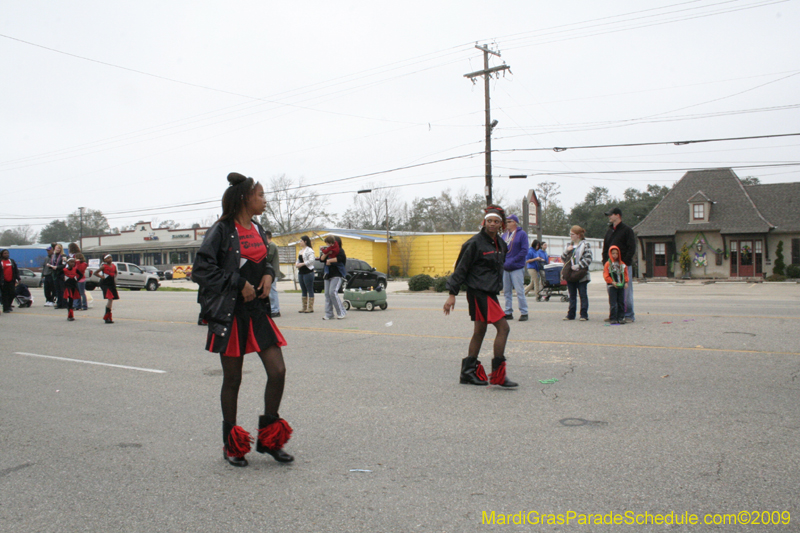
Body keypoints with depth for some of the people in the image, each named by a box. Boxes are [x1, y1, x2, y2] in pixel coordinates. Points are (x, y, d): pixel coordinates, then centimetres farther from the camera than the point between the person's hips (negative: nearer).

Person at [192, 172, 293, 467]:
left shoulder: (258, 230, 11)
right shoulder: (222, 230, -9)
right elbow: (201, 269, -14)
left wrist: (269, 275, 2)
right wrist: (239, 283, -16)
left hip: (258, 310, 6)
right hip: (230, 313, -6)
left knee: (278, 371, -1)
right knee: (232, 380, 5)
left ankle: (268, 438, 16)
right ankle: (232, 444, 23)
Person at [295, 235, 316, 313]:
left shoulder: (309, 250, -9)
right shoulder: (301, 251, 19)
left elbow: (311, 260, -20)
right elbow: (298, 260, 25)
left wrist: (302, 264, -18)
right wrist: (297, 264, 3)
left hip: (308, 272, -9)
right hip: (301, 272, 9)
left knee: (310, 290, -5)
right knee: (304, 291, 11)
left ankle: (310, 307, -4)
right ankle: (304, 307, 15)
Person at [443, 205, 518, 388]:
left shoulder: (501, 244, 12)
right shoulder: (475, 242, -11)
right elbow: (461, 268, -11)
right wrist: (452, 294, -13)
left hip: (490, 292, 9)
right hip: (479, 292, -9)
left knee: (479, 331, 12)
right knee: (503, 327, -13)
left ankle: (468, 373, 21)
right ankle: (497, 375, -7)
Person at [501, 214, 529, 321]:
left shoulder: (522, 234, -2)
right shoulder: (504, 235, 14)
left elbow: (524, 251, -10)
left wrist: (512, 261, -15)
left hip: (517, 268, -6)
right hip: (505, 268, 6)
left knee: (520, 291, -5)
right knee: (507, 292, 8)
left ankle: (524, 313, 2)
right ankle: (508, 312, 16)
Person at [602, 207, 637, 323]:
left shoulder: (627, 230, -2)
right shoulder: (609, 231, 19)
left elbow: (632, 248, -7)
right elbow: (605, 248, 22)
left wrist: (625, 262, -14)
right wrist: (605, 261, 8)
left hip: (624, 266, -6)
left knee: (626, 290, -4)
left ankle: (629, 315, 2)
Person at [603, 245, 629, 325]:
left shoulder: (622, 264, 11)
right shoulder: (608, 264, -1)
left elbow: (625, 274, 15)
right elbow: (606, 276, -5)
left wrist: (626, 282, 1)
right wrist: (612, 282, -14)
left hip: (621, 286, 4)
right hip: (612, 286, -4)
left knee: (621, 303, 6)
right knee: (613, 303, -4)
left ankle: (621, 317, 12)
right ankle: (613, 318, 0)